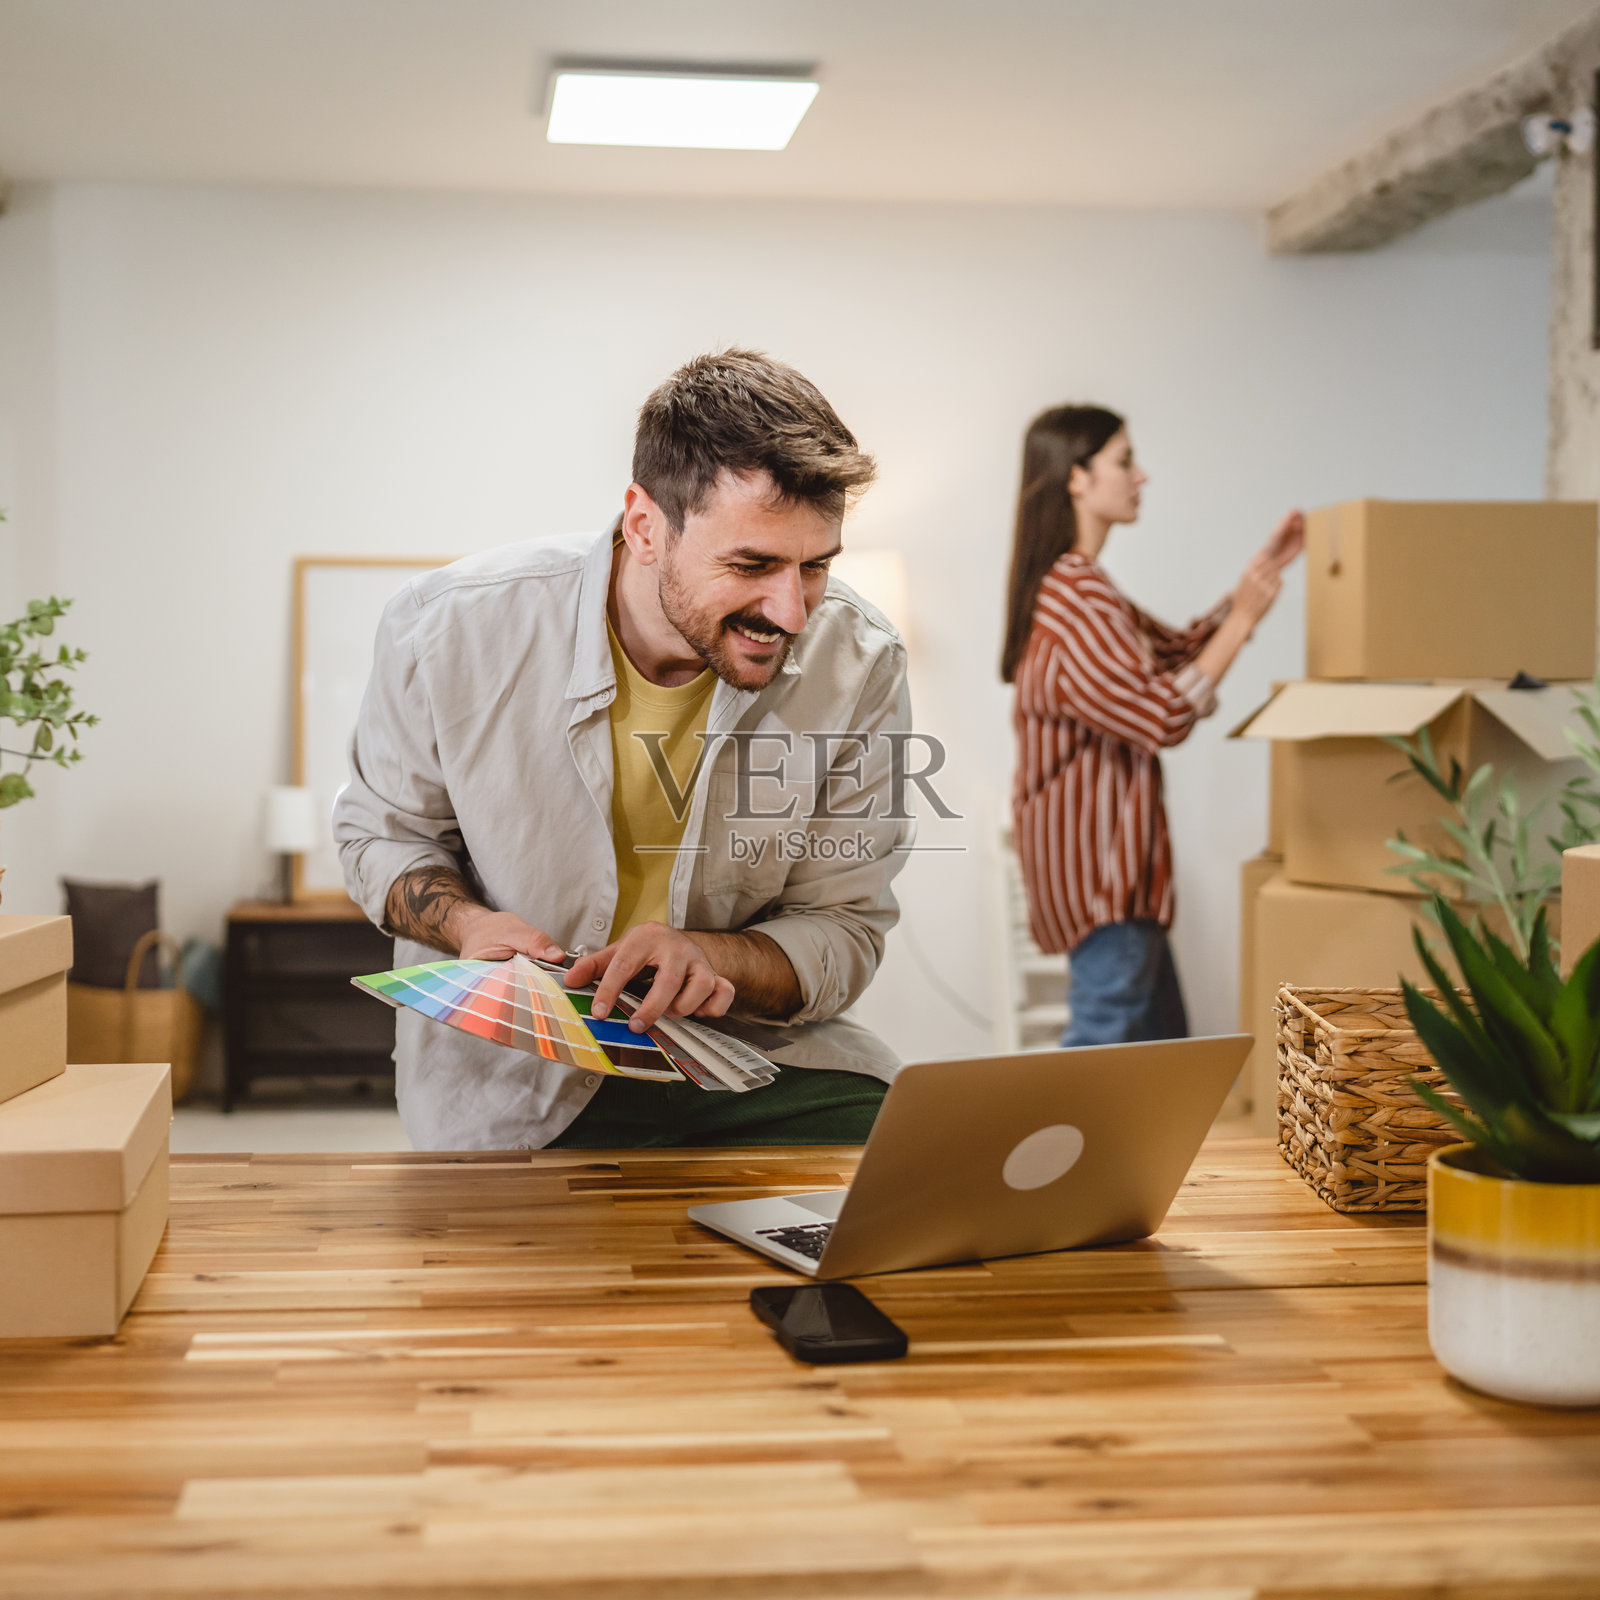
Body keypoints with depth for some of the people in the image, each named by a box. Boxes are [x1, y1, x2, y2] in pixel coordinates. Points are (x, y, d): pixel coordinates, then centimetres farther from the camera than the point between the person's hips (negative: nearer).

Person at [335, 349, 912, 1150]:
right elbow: (382, 832, 4)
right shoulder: (449, 628, -15)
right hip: (511, 1078, -1)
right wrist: (470, 924, -18)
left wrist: (710, 957, -26)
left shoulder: (857, 665, -12)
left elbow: (843, 933, -4)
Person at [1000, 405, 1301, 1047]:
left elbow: (1180, 649, 20)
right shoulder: (1071, 600, -21)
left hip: (1116, 851, 11)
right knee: (1108, 1032, -7)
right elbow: (1164, 717, -21)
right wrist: (1243, 618, -15)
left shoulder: (1081, 587, 14)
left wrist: (1262, 572, 14)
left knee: (1162, 1041, 16)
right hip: (1095, 853, -11)